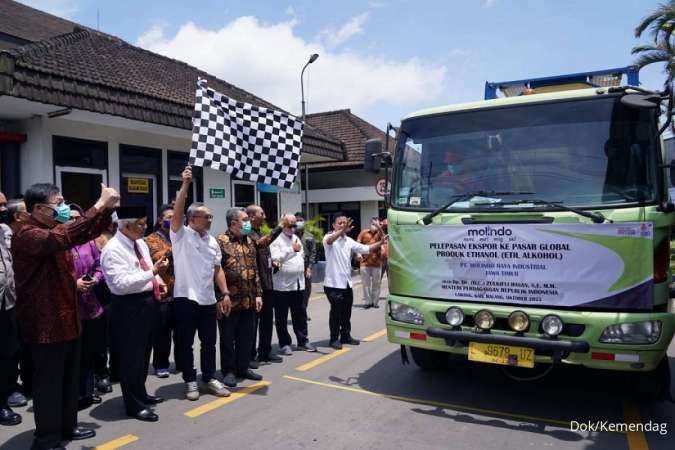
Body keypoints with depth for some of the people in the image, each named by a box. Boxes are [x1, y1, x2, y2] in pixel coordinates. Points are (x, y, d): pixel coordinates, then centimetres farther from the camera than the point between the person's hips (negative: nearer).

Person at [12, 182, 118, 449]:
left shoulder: (54, 228, 11)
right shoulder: (27, 234, -18)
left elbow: (87, 232, 16)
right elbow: (63, 237, -37)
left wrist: (108, 208, -3)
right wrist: (99, 205, -36)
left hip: (67, 317, 9)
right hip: (46, 322, -9)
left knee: (70, 379, 19)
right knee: (49, 382, 3)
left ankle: (67, 427, 34)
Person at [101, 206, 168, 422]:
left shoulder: (140, 243, 9)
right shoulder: (113, 249, -19)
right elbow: (121, 284, -27)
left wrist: (158, 282, 3)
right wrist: (152, 272, -27)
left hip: (146, 302, 9)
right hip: (128, 307, -9)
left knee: (143, 352, 22)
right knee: (131, 356, 2)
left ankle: (140, 393, 39)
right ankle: (133, 405, 16)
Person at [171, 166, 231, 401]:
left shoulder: (212, 241, 10)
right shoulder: (181, 235, -5)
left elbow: (217, 269, 13)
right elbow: (177, 212, -21)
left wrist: (225, 294, 7)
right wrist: (185, 184, -28)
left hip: (208, 300, 5)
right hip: (185, 298, -5)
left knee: (209, 342, 12)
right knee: (185, 343, 6)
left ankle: (210, 378, 26)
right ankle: (190, 381, 20)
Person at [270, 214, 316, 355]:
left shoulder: (296, 238, 15)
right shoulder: (276, 240, -9)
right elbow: (275, 258, -20)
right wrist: (292, 250, -21)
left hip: (298, 283, 6)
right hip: (282, 284, -6)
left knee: (300, 314, 12)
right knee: (282, 317, 4)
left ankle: (303, 341, 22)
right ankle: (284, 344, 15)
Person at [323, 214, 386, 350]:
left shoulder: (349, 241, 11)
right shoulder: (329, 237, -8)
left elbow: (366, 249, 8)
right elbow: (329, 240, -33)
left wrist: (381, 242, -6)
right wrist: (342, 231, -51)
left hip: (347, 283, 6)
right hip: (333, 283, -6)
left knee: (346, 312, 14)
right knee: (336, 311, -1)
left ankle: (345, 336, 28)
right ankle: (334, 339, 12)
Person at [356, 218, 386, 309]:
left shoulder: (379, 233, 1)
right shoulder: (364, 232, 2)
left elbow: (384, 238, -23)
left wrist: (379, 227, -31)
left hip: (376, 263, 0)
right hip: (365, 262, 0)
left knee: (376, 284, 7)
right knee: (366, 283, 5)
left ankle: (375, 302, 17)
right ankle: (367, 302, 14)